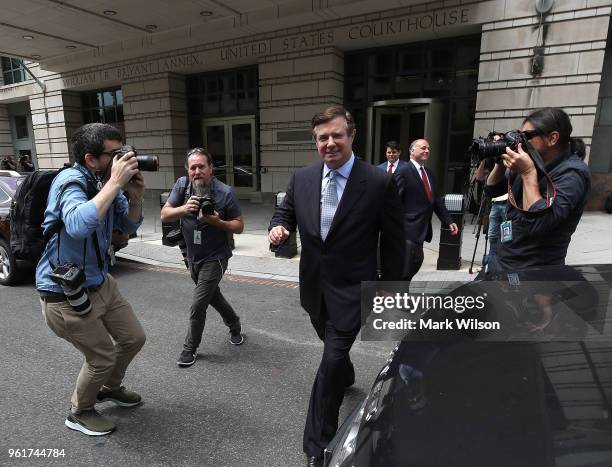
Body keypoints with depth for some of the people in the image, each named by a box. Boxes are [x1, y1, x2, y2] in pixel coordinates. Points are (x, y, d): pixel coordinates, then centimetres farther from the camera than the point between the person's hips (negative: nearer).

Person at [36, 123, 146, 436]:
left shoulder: (105, 181, -3)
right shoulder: (70, 181, -24)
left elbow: (129, 226, 6)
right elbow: (78, 226, -46)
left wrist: (136, 197, -13)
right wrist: (115, 183, -39)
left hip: (101, 283, 8)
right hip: (65, 294, -7)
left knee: (133, 339, 16)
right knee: (103, 356, 4)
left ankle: (109, 388, 44)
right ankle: (79, 413, 33)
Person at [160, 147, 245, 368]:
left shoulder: (225, 192, -17)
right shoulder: (182, 185, -7)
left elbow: (239, 226, -12)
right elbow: (165, 215, -10)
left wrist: (216, 221, -29)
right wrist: (185, 208, -29)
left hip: (215, 258, -5)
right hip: (193, 257, 6)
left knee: (198, 305, -5)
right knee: (212, 295, 23)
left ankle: (190, 348, 19)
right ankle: (234, 325, 48)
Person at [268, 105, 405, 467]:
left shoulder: (380, 182, -15)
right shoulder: (301, 179, -3)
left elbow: (393, 243, -8)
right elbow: (285, 214, 10)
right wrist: (278, 229, -15)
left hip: (352, 290, -5)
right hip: (314, 286, 5)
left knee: (331, 360, -5)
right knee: (333, 348, 26)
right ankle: (346, 376, 60)